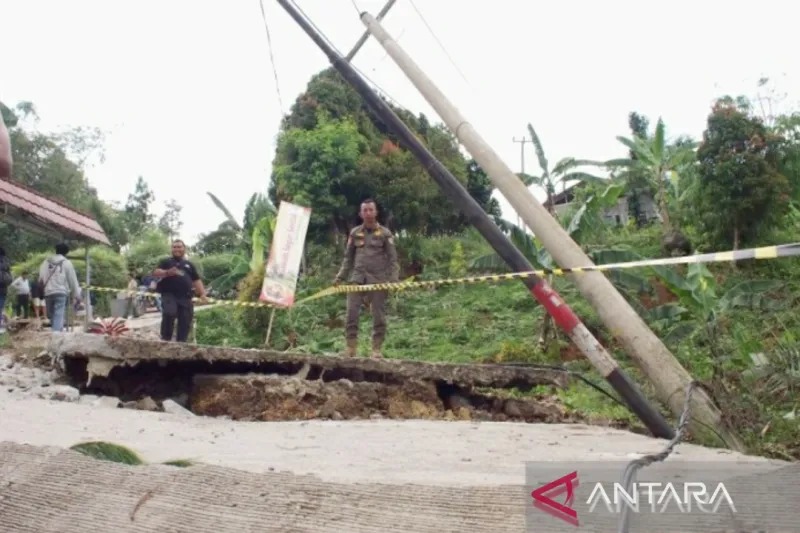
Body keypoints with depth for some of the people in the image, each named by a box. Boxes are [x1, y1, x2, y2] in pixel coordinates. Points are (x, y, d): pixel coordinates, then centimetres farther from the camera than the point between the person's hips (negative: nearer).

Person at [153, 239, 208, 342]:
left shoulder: (189, 264, 21)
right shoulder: (166, 262, 12)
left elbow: (196, 280, 20)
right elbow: (155, 272, -3)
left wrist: (202, 294, 8)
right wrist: (167, 272, -22)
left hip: (185, 297, 4)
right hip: (169, 295, -4)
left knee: (185, 322, 1)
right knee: (169, 314, -26)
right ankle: (165, 339, -13)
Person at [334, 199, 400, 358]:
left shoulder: (385, 234, 3)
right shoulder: (355, 233, 11)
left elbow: (393, 259, 2)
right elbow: (348, 258, 17)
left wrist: (393, 279, -10)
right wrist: (340, 277, 9)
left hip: (378, 279, -2)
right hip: (357, 279, 2)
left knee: (379, 316, 0)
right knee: (351, 313, -5)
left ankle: (377, 349, 7)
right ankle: (351, 347, 1)